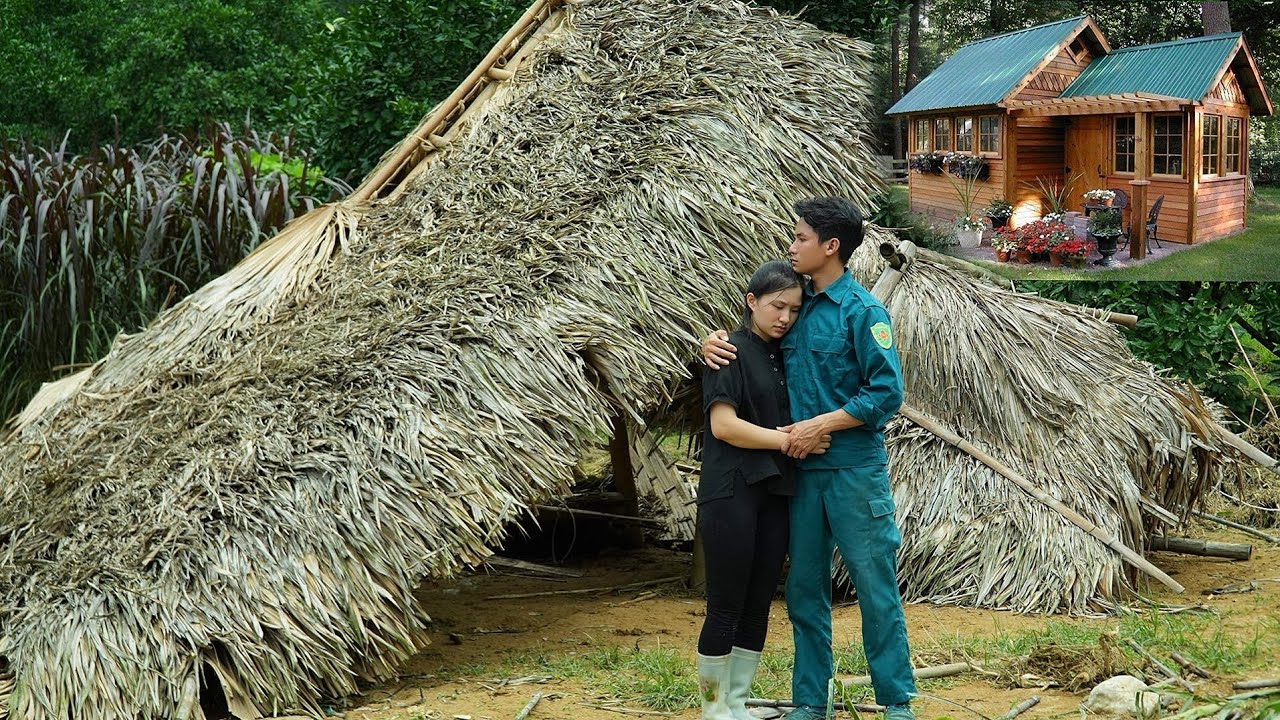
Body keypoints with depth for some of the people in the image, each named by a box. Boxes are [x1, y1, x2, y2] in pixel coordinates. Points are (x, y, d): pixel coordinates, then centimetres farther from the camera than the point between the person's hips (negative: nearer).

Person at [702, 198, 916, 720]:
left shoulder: (862, 311, -10)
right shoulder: (796, 306, 9)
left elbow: (887, 392, -14)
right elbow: (751, 346, 22)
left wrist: (821, 424, -17)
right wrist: (713, 343, 1)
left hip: (855, 471, -7)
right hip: (803, 471, 7)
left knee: (875, 586, 0)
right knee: (805, 588, 11)